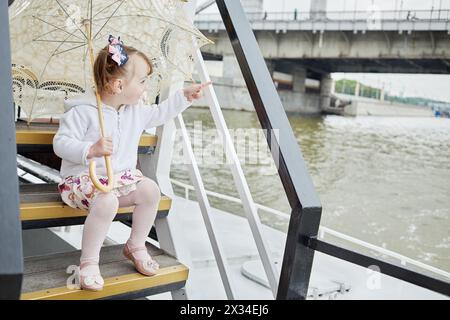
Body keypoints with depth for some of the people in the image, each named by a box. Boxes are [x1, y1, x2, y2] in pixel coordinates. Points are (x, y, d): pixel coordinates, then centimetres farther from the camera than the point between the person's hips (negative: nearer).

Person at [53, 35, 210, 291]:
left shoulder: (136, 110, 7)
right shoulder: (82, 111, -15)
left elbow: (159, 114, 24)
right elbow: (61, 143, -15)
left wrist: (184, 96, 18)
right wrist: (91, 150, -31)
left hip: (122, 176, 7)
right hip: (84, 178, -6)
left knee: (151, 190, -17)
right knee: (107, 201, -36)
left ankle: (136, 247, 6)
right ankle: (89, 262, -16)